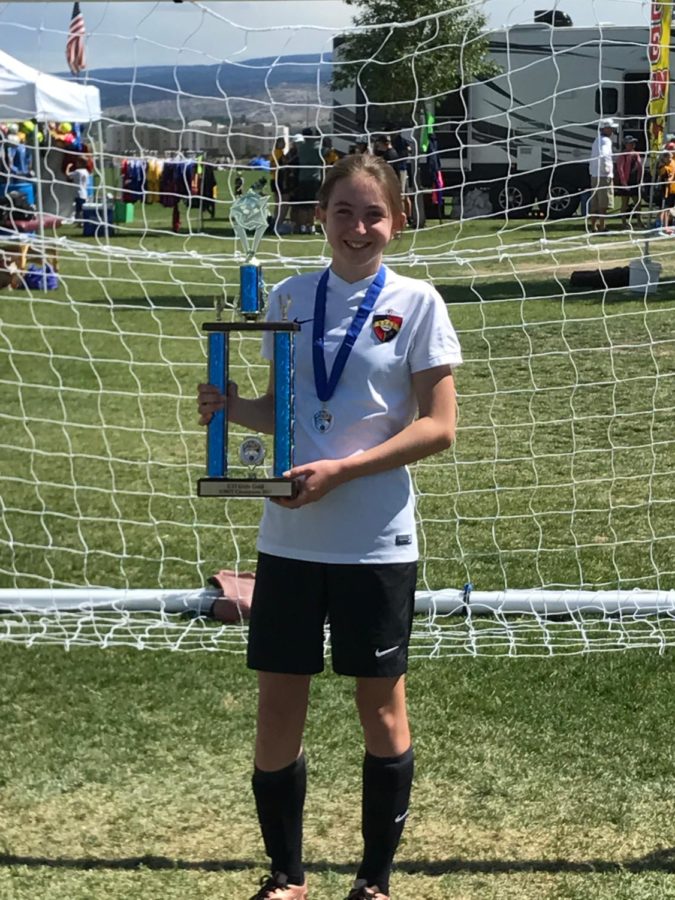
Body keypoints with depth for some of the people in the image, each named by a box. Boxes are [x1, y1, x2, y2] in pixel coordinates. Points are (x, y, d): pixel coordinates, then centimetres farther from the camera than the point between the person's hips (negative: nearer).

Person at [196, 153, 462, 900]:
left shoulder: (415, 303, -5)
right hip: (289, 538, 3)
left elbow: (438, 426, -8)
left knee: (381, 708, 9)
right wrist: (232, 408, -7)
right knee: (277, 711, 7)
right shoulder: (289, 297, 6)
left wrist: (341, 470, -17)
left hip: (376, 543, -3)